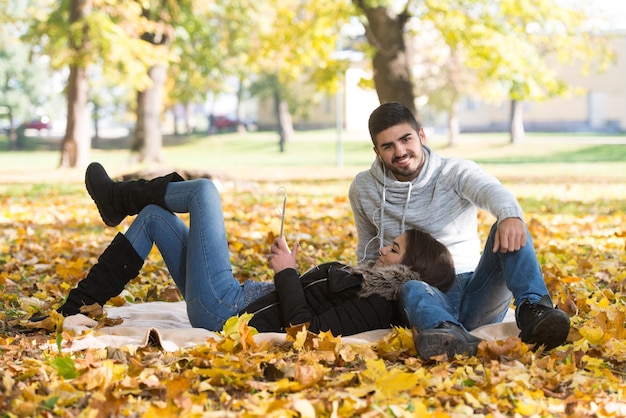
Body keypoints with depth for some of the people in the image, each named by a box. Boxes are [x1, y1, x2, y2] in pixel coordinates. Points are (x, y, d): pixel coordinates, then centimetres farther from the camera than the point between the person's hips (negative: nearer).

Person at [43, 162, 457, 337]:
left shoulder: (377, 307, -20)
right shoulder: (370, 283, 8)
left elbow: (306, 327, -27)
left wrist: (287, 273, -17)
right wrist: (291, 270, 4)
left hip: (226, 311, -10)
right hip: (245, 297, 10)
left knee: (203, 189, -4)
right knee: (152, 217, 15)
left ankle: (120, 196, 23)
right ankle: (76, 305, 19)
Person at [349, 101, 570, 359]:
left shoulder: (456, 172, 0)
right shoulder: (363, 190, 9)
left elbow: (492, 190, -24)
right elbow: (368, 255, 23)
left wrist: (510, 214, -49)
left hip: (475, 292, 1)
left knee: (508, 232, -25)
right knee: (412, 290, -38)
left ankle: (532, 310, -47)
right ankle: (450, 336, -72)